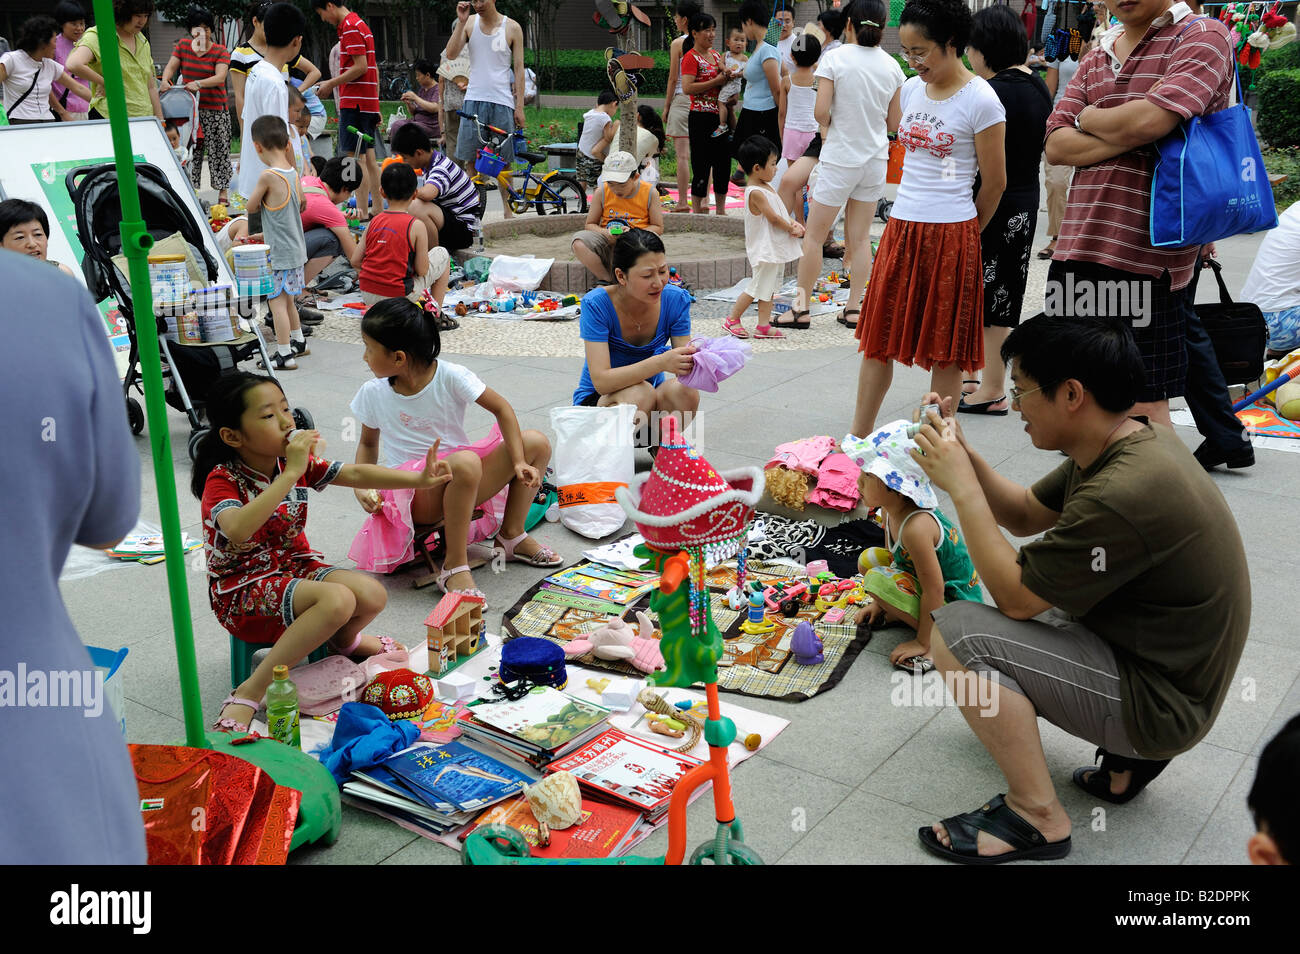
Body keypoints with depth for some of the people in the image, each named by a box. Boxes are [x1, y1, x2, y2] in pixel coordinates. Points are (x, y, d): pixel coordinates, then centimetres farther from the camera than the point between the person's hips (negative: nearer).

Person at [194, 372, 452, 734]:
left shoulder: (295, 460, 2)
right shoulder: (223, 479, -18)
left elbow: (355, 474, -2)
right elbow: (237, 531, -39)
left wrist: (418, 479, -14)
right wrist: (290, 474, -39)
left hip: (295, 565, 6)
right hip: (243, 588, -6)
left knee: (372, 595, -19)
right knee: (337, 599, -32)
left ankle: (343, 639, 19)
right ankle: (249, 694, -24)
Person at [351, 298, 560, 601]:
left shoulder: (450, 376, -9)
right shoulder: (373, 393, -2)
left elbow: (501, 409, -3)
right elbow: (368, 443, 12)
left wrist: (519, 463, -12)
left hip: (463, 487, 3)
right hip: (415, 496, -3)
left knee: (536, 442, -11)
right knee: (466, 462, -37)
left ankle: (511, 536, 0)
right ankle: (454, 566, -28)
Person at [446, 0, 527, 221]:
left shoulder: (512, 28, 3)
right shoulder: (469, 23, 7)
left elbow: (518, 68, 4)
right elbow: (451, 54, -4)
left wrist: (520, 107, -1)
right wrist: (461, 22, -12)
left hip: (502, 101, -1)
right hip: (473, 99, 2)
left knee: (504, 160, 3)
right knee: (469, 157, 1)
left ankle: (508, 207, 13)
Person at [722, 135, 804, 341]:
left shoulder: (766, 187, 12)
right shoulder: (756, 192, -19)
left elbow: (781, 212, 18)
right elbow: (773, 218, -20)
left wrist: (794, 223, 1)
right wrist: (792, 229, -8)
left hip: (776, 247, 10)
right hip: (764, 249, -10)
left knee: (769, 286, 11)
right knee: (758, 287, -4)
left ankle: (764, 325, 15)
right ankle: (732, 320, 8)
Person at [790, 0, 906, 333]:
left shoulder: (834, 59, -11)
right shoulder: (891, 66, 2)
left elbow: (821, 112, -16)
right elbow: (894, 124, 6)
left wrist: (831, 124, 5)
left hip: (840, 157, -5)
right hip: (876, 157, 5)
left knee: (814, 235, 5)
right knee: (861, 236, 12)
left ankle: (801, 308, 7)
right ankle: (854, 308, 14)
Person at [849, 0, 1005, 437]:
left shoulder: (981, 100, -11)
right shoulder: (910, 90, 8)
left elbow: (995, 182, -5)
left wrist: (965, 232, 7)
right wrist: (911, 213, 16)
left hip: (951, 235, -6)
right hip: (901, 228, 6)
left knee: (946, 348, 4)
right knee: (879, 335, 10)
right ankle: (858, 437, 21)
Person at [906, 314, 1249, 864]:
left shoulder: (1125, 494, -31)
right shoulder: (1130, 442, -1)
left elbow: (1014, 596, -23)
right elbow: (1025, 515, 11)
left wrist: (961, 487, -18)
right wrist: (962, 454, -4)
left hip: (1160, 702, -10)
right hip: (1161, 664, 10)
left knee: (957, 631, -20)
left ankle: (1037, 817, -7)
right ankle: (1128, 752, 17)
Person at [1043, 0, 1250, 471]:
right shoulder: (1097, 56, 17)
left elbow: (1149, 120, -21)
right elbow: (1056, 145, 5)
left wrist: (1088, 118, -2)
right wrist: (1124, 136, -11)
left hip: (1148, 249, -7)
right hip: (1082, 239, 7)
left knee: (1143, 400, -3)